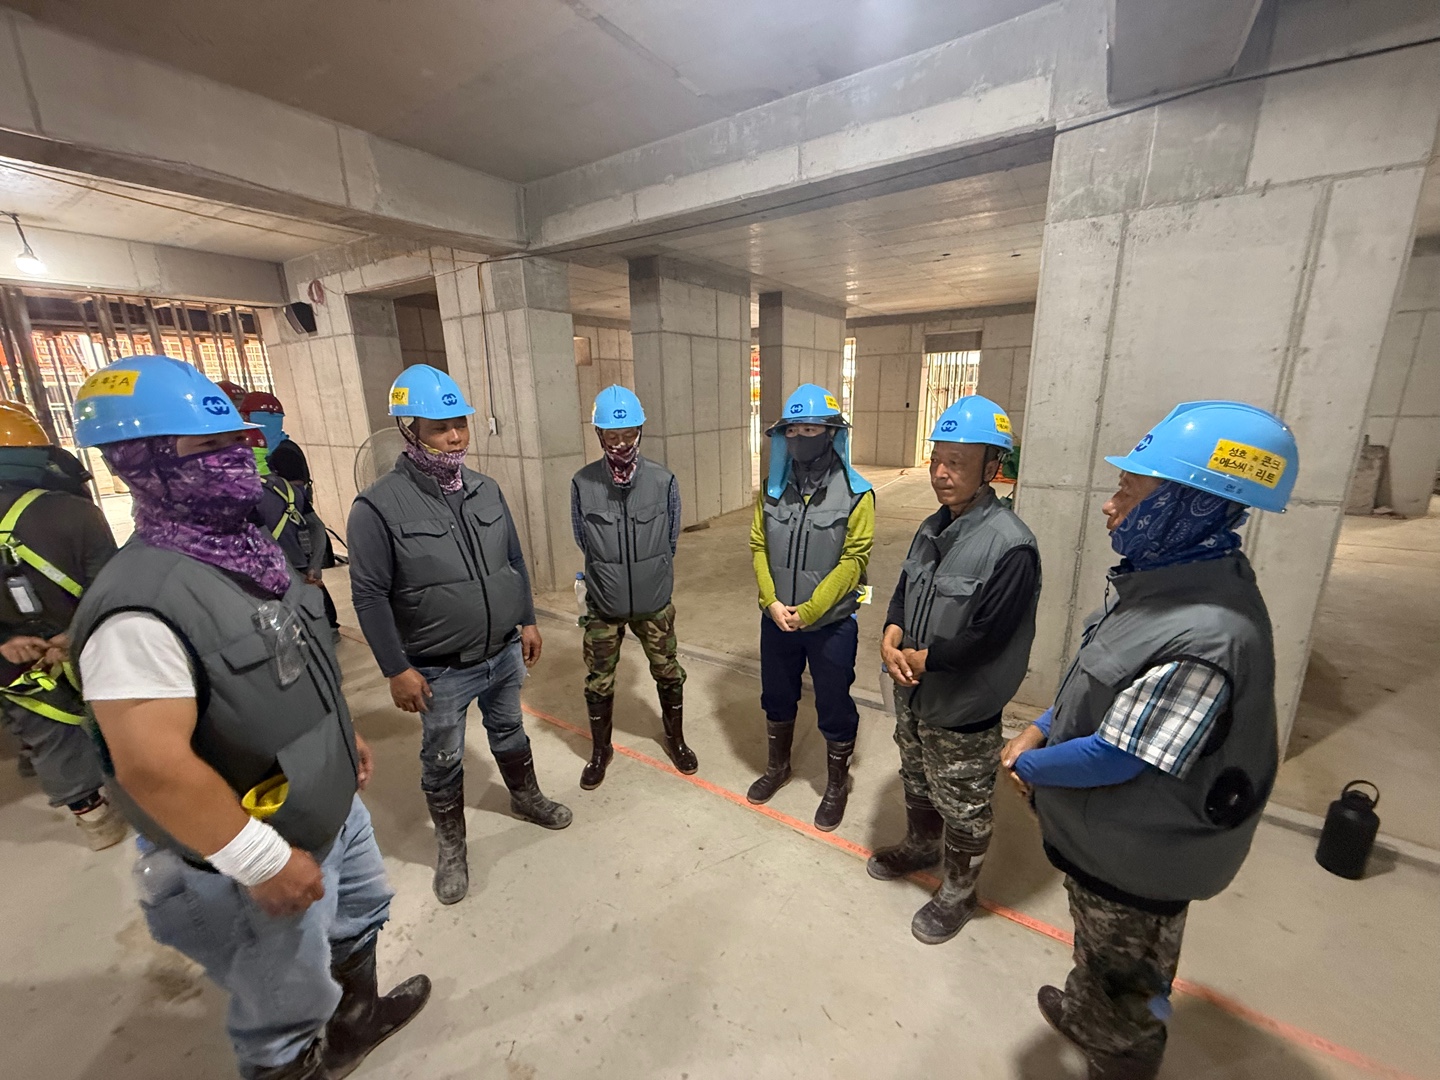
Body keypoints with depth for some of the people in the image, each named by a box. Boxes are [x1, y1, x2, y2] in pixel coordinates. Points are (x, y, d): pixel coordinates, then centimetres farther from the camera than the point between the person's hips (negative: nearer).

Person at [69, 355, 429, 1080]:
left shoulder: (250, 550, 0)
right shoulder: (143, 605, -30)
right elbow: (151, 767, -30)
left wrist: (342, 733, 17)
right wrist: (265, 861, -23)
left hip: (331, 805, 9)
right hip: (258, 852, -9)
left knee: (361, 913, 32)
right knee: (284, 1014, 16)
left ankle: (357, 1015, 59)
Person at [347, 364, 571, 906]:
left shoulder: (485, 489, -1)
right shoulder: (379, 506, -17)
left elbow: (515, 560, 8)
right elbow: (370, 596, -14)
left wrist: (527, 620, 9)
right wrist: (397, 669, -13)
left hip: (505, 654, 5)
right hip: (440, 672, -4)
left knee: (509, 734, 25)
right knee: (443, 763, 16)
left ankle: (526, 797, 50)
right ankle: (451, 848, 39)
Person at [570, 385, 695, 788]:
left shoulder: (664, 480, -12)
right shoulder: (582, 483, -12)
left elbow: (670, 540, 1)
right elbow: (583, 542, 2)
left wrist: (651, 577, 9)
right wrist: (608, 576, 7)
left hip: (654, 603, 0)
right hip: (603, 605, 0)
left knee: (668, 674, 16)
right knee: (599, 683, 14)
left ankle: (675, 739, 42)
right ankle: (600, 750, 39)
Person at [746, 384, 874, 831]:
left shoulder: (856, 493, -13)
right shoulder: (773, 489, -1)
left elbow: (852, 562, -15)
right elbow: (759, 547, 0)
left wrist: (806, 612, -18)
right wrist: (772, 603, -12)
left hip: (831, 624, -4)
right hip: (776, 620, 4)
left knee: (834, 709, 13)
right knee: (776, 699, 21)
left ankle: (837, 785, 38)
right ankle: (778, 766, 46)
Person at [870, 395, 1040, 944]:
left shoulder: (1010, 546, -24)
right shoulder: (931, 528, 1)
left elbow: (984, 638, -26)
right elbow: (904, 591, 7)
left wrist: (919, 659, -16)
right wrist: (891, 640, -11)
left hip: (963, 711, -7)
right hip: (911, 695, 7)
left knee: (963, 810, 16)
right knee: (916, 782, 29)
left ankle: (957, 893, 41)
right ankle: (920, 845, 55)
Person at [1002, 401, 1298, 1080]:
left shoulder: (1205, 637, -36)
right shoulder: (1164, 580, -4)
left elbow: (1113, 758, -28)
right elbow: (1104, 686, 8)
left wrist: (1031, 766, -12)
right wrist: (1040, 727, -1)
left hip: (1135, 858, -8)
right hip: (1103, 833, 8)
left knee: (1124, 985, 20)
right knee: (1097, 949, 34)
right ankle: (1082, 1017, 59)